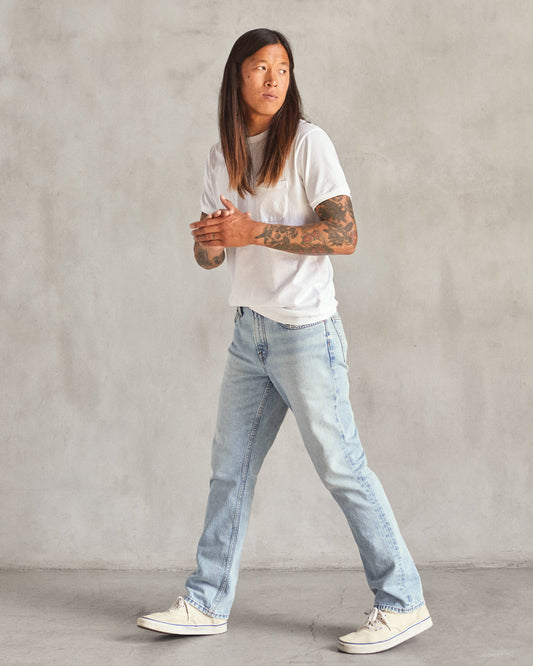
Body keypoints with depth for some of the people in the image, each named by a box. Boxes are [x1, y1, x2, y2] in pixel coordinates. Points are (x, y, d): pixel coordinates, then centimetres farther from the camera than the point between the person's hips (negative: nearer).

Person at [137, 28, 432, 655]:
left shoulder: (307, 142, -8)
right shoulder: (222, 156, 12)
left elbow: (343, 234, -16)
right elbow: (210, 255, 13)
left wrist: (255, 231, -19)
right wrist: (207, 238, -11)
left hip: (305, 330, -6)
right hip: (250, 332, 7)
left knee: (342, 467, -3)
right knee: (230, 467, 10)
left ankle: (403, 604, 9)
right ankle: (207, 603, 22)